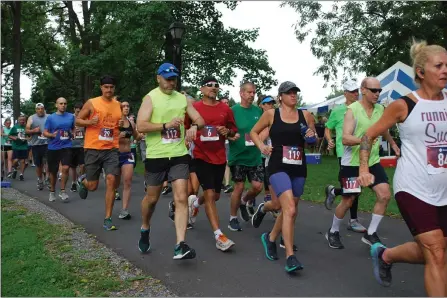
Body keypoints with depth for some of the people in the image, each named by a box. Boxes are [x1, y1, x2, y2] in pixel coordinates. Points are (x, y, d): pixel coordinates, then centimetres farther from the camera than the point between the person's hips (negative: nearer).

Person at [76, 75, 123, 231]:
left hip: (112, 149, 2)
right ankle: (82, 180, 43)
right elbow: (77, 120, 4)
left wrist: (122, 124, 1)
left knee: (111, 181, -11)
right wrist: (89, 122, -16)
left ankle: (108, 219, 0)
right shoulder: (91, 103, -2)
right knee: (92, 186, 3)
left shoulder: (118, 105, 9)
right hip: (93, 149, -2)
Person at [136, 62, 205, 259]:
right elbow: (141, 126, -15)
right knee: (152, 198, 13)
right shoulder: (151, 98, -5)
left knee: (181, 198, -8)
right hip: (156, 156, -3)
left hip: (179, 155, 3)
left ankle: (180, 245, -8)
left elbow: (200, 120, 10)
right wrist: (166, 125, -23)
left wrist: (194, 127, -13)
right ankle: (145, 230, 41)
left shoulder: (182, 98, 9)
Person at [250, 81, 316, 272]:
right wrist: (261, 146, -7)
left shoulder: (305, 115, 7)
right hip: (279, 167, -4)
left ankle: (270, 238, 42)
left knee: (286, 207, 14)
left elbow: (314, 139, 18)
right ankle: (290, 257, -13)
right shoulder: (271, 114, -1)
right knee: (290, 209, -19)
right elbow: (254, 132, 11)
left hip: (299, 169, 4)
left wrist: (313, 136, -4)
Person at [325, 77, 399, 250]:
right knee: (348, 201, 3)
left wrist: (393, 144, 38)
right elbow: (345, 139, -25)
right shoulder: (353, 110, -15)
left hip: (373, 161, 6)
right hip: (352, 163, -6)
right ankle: (333, 232, 25)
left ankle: (370, 234, 11)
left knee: (385, 195, -4)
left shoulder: (380, 109, 3)